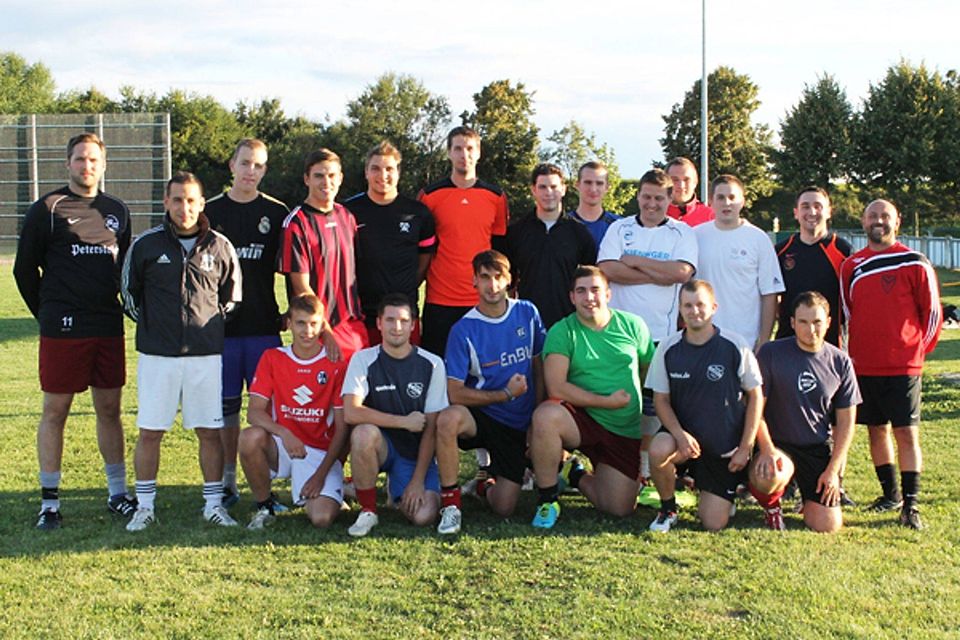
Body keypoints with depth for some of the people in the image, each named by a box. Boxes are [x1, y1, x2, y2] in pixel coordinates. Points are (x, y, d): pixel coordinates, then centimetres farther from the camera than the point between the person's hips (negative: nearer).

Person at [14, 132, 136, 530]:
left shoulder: (117, 211, 11)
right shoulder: (47, 210, -2)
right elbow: (25, 269, 2)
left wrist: (114, 306, 12)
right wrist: (48, 314, 5)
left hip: (109, 327, 4)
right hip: (62, 329, -4)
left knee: (110, 409, 10)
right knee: (55, 411, 2)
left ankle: (118, 493, 20)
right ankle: (49, 502, 10)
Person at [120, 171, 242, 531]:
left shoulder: (219, 247, 3)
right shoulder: (146, 245, 1)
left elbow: (232, 296, 14)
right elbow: (129, 291, 13)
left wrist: (210, 327, 8)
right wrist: (151, 326, 11)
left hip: (206, 354, 1)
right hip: (157, 354, 0)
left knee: (210, 431, 4)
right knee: (149, 431, 2)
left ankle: (213, 504, 15)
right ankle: (144, 506, 14)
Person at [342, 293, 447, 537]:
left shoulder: (431, 365, -6)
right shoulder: (363, 360, -7)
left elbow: (431, 428, -6)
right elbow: (351, 413, -21)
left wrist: (418, 480, -11)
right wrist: (404, 421, -21)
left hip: (417, 453, 1)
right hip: (380, 446, -1)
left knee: (424, 516, -22)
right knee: (364, 433, -36)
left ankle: (399, 488, 17)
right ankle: (367, 511, -14)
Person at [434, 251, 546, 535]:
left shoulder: (527, 313, -1)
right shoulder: (464, 330, -11)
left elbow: (540, 370, 7)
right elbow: (455, 393, -15)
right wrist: (506, 394, -17)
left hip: (519, 425, 3)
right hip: (482, 416, -2)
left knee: (503, 508, -6)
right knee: (448, 419, -39)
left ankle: (486, 484, 32)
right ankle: (451, 503, -20)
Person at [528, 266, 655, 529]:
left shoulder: (632, 325, 1)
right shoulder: (562, 332, -9)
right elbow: (556, 388, -20)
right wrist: (608, 401, -18)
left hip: (627, 431, 3)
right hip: (582, 419, -3)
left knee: (620, 509, -3)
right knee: (546, 415, -36)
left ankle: (576, 476, 30)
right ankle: (547, 501, -16)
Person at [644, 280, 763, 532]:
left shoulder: (736, 347, -12)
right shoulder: (669, 348, -7)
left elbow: (755, 396, -3)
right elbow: (661, 399, -1)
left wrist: (745, 448, -6)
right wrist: (680, 435, -20)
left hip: (726, 446, -1)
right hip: (684, 433, 1)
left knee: (714, 524, -3)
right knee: (658, 450, -36)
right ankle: (667, 509, -5)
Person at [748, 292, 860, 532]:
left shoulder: (840, 362, 0)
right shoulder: (771, 353, -9)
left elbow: (845, 422, 4)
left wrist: (833, 470, -3)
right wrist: (767, 450, -20)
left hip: (820, 448, 2)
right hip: (778, 443, -2)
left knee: (827, 526, -8)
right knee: (768, 478, -37)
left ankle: (811, 499, 30)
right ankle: (772, 505, 2)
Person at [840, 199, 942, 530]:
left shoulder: (915, 263, -4)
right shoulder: (852, 266, 8)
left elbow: (933, 311, 2)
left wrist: (918, 350, 3)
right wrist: (853, 352, 13)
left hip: (903, 366, -4)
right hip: (864, 365, 4)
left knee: (906, 432, -5)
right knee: (876, 429, 11)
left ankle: (910, 505, -3)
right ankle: (890, 494, 25)